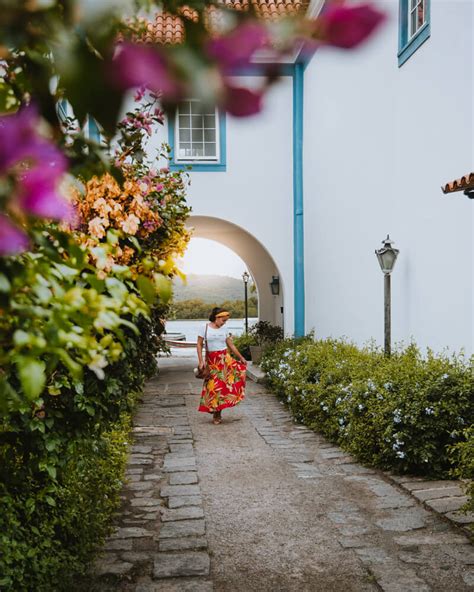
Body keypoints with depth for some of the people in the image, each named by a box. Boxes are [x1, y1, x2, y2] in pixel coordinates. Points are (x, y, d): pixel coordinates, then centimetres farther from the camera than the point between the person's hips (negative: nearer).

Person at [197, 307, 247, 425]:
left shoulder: (224, 330, 8)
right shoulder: (205, 328, -1)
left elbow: (231, 345, 13)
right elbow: (199, 345, 0)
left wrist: (241, 358, 13)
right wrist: (201, 361, -8)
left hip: (224, 359, 2)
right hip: (211, 360, -2)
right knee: (213, 385, -2)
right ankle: (216, 412, 12)